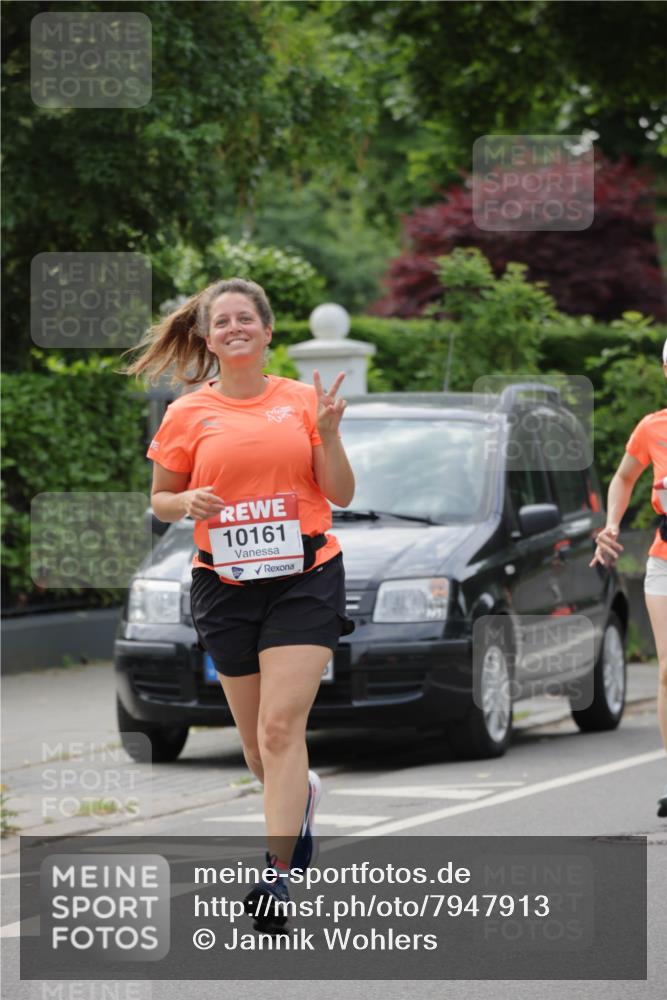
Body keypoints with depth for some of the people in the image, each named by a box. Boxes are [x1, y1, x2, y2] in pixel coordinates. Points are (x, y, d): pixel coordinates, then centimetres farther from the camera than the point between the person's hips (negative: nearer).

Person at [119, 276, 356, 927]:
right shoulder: (187, 414, 4)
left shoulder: (302, 400, 4)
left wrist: (328, 432, -11)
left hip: (305, 575, -2)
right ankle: (301, 795, 44)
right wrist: (187, 503, -10)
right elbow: (160, 500, 12)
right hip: (225, 582, 2)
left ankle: (278, 874, -17)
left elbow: (341, 495, 5)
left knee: (281, 727, -16)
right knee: (258, 744, 10)